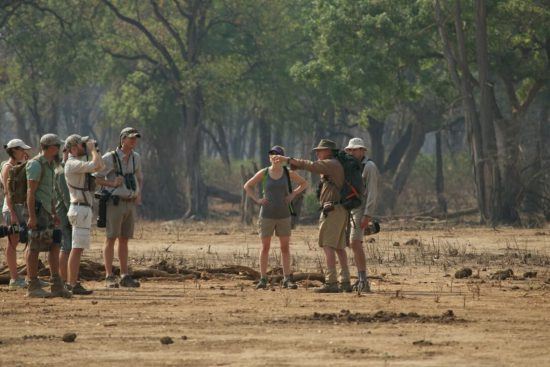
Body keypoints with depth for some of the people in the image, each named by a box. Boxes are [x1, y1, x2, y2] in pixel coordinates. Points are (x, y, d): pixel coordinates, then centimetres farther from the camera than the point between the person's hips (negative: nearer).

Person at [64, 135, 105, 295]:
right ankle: (73, 284, -12)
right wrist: (92, 149, -11)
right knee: (77, 248, -10)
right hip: (80, 209, -10)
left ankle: (72, 282, 15)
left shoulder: (79, 163, 17)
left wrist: (94, 150, 15)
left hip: (84, 209, 10)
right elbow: (94, 165, -26)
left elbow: (101, 167, 23)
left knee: (77, 248, 12)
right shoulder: (73, 164, -14)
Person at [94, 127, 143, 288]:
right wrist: (112, 183, -20)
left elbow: (139, 178, 24)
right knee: (111, 238, -4)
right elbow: (94, 178, -9)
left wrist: (139, 195, 8)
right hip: (115, 202, -6)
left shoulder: (136, 158, 9)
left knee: (124, 240, 9)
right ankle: (109, 277, -3)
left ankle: (125, 276, 12)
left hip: (130, 203, 6)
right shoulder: (110, 158, -11)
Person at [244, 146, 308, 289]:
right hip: (267, 215, -1)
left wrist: (293, 194, -2)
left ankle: (287, 279, 4)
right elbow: (247, 186, 7)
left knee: (285, 247, 1)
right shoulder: (263, 173, -4)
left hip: (284, 215, 1)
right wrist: (257, 200, -5)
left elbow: (304, 183, 12)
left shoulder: (288, 173, -1)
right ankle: (263, 279, 6)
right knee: (265, 247, 1)